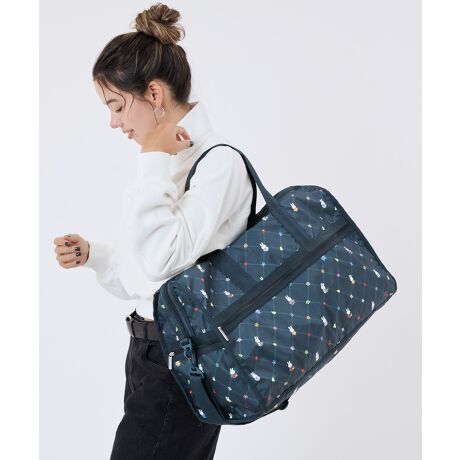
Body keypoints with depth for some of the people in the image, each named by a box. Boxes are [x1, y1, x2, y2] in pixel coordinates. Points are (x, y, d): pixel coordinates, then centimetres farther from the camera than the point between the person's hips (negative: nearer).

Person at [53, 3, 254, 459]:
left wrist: (153, 160, -19)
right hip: (155, 348, 8)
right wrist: (91, 254, 2)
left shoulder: (219, 161, -16)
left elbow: (161, 259, -26)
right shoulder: (169, 158, 10)